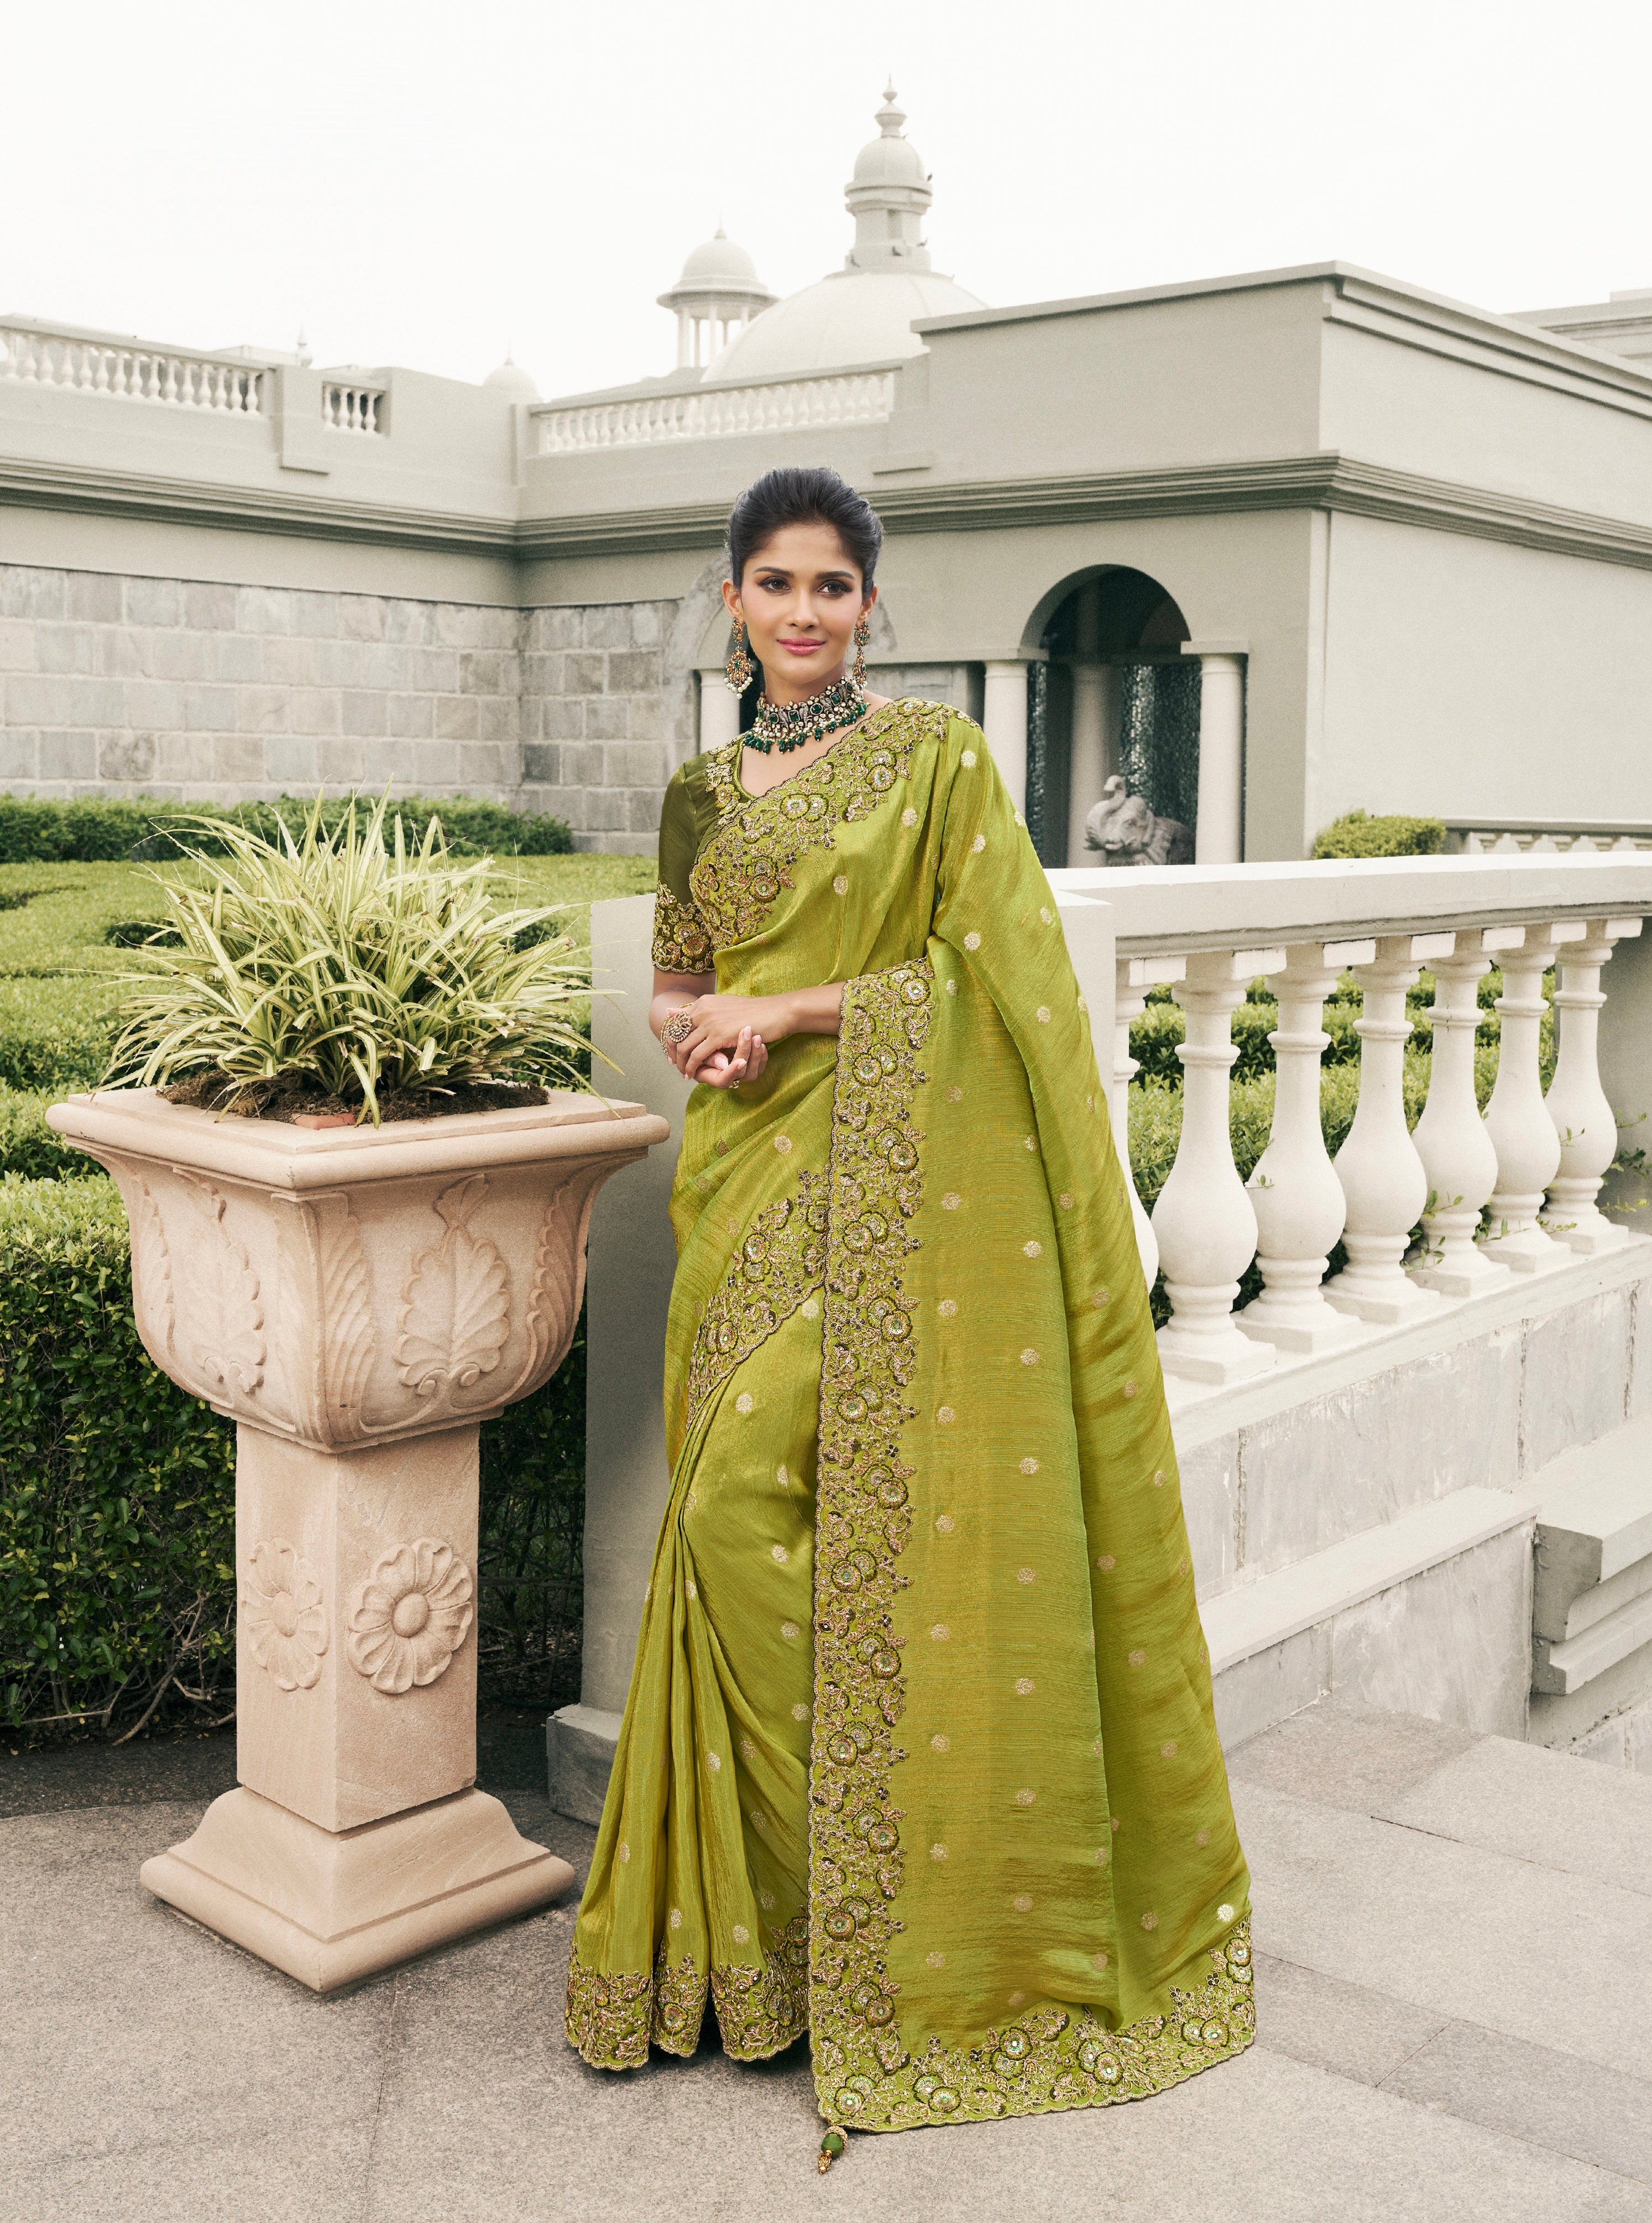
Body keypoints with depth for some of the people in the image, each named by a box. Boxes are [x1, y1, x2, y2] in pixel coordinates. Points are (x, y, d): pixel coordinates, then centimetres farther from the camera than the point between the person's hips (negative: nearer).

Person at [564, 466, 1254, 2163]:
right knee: (743, 1519, 3)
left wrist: (790, 1009, -12)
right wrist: (700, 1033, -6)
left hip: (897, 1189, -5)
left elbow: (984, 969, -6)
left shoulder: (933, 756, 0)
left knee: (750, 1496, -13)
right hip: (749, 1184, 5)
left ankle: (893, 1911, 4)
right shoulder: (701, 795, 15)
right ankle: (766, 1900, 18)